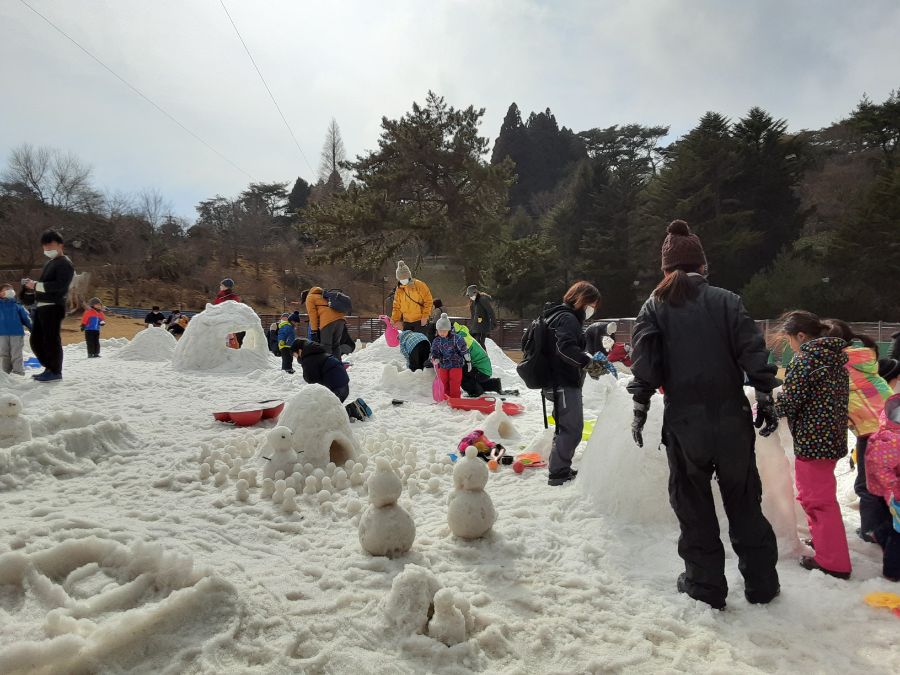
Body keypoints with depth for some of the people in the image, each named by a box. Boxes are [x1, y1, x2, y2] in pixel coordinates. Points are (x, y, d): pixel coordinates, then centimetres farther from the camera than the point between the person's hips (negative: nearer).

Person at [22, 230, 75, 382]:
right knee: (36, 340, 13)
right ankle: (50, 368, 22)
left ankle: (55, 371, 2)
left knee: (51, 340, -6)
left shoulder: (65, 264, -8)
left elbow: (60, 286, -20)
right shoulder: (50, 262, 21)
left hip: (53, 307, -10)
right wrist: (33, 284, 7)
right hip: (42, 306, 10)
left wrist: (36, 285, -19)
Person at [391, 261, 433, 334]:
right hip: (406, 322, 5)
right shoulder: (399, 290, 7)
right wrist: (396, 320, -1)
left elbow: (428, 300, -6)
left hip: (419, 320, -5)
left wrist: (425, 316, -11)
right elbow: (397, 307, 10)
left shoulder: (419, 285, -7)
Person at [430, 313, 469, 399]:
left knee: (454, 384, -3)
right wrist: (435, 358, -17)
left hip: (456, 364, -4)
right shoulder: (437, 341, -2)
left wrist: (468, 361, -5)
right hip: (443, 365, 4)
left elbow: (464, 350, -9)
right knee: (444, 383, 9)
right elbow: (434, 351, 4)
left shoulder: (456, 338, -15)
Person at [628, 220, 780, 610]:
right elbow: (753, 352, -3)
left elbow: (643, 360, -5)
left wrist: (639, 407, 0)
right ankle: (761, 582, 25)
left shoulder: (654, 307, 0)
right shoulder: (727, 300, 1)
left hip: (684, 423, -1)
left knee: (694, 507, 11)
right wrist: (765, 398, 4)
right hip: (732, 420, 1)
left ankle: (705, 586, 19)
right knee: (744, 503, 15)